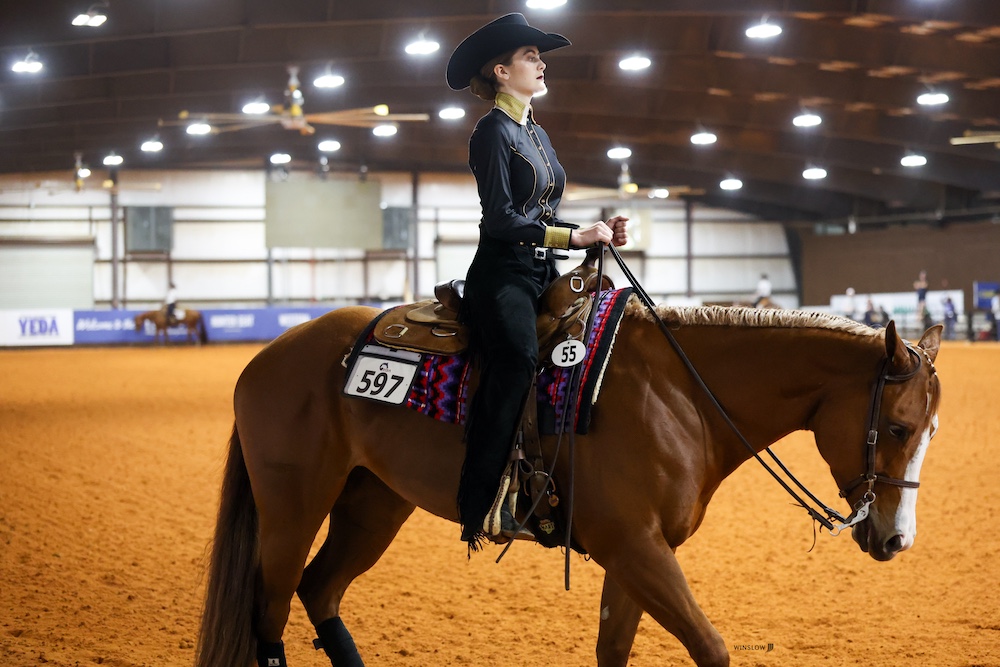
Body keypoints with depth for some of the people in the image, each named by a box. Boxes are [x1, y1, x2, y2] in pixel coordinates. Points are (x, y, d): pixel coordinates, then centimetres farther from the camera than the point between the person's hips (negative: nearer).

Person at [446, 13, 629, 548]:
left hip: (541, 273, 9)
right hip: (503, 273, -9)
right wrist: (575, 237, -14)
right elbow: (502, 219, -14)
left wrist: (599, 232, 9)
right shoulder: (494, 131, -4)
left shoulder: (536, 133, 22)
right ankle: (480, 503, -36)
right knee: (518, 355, -34)